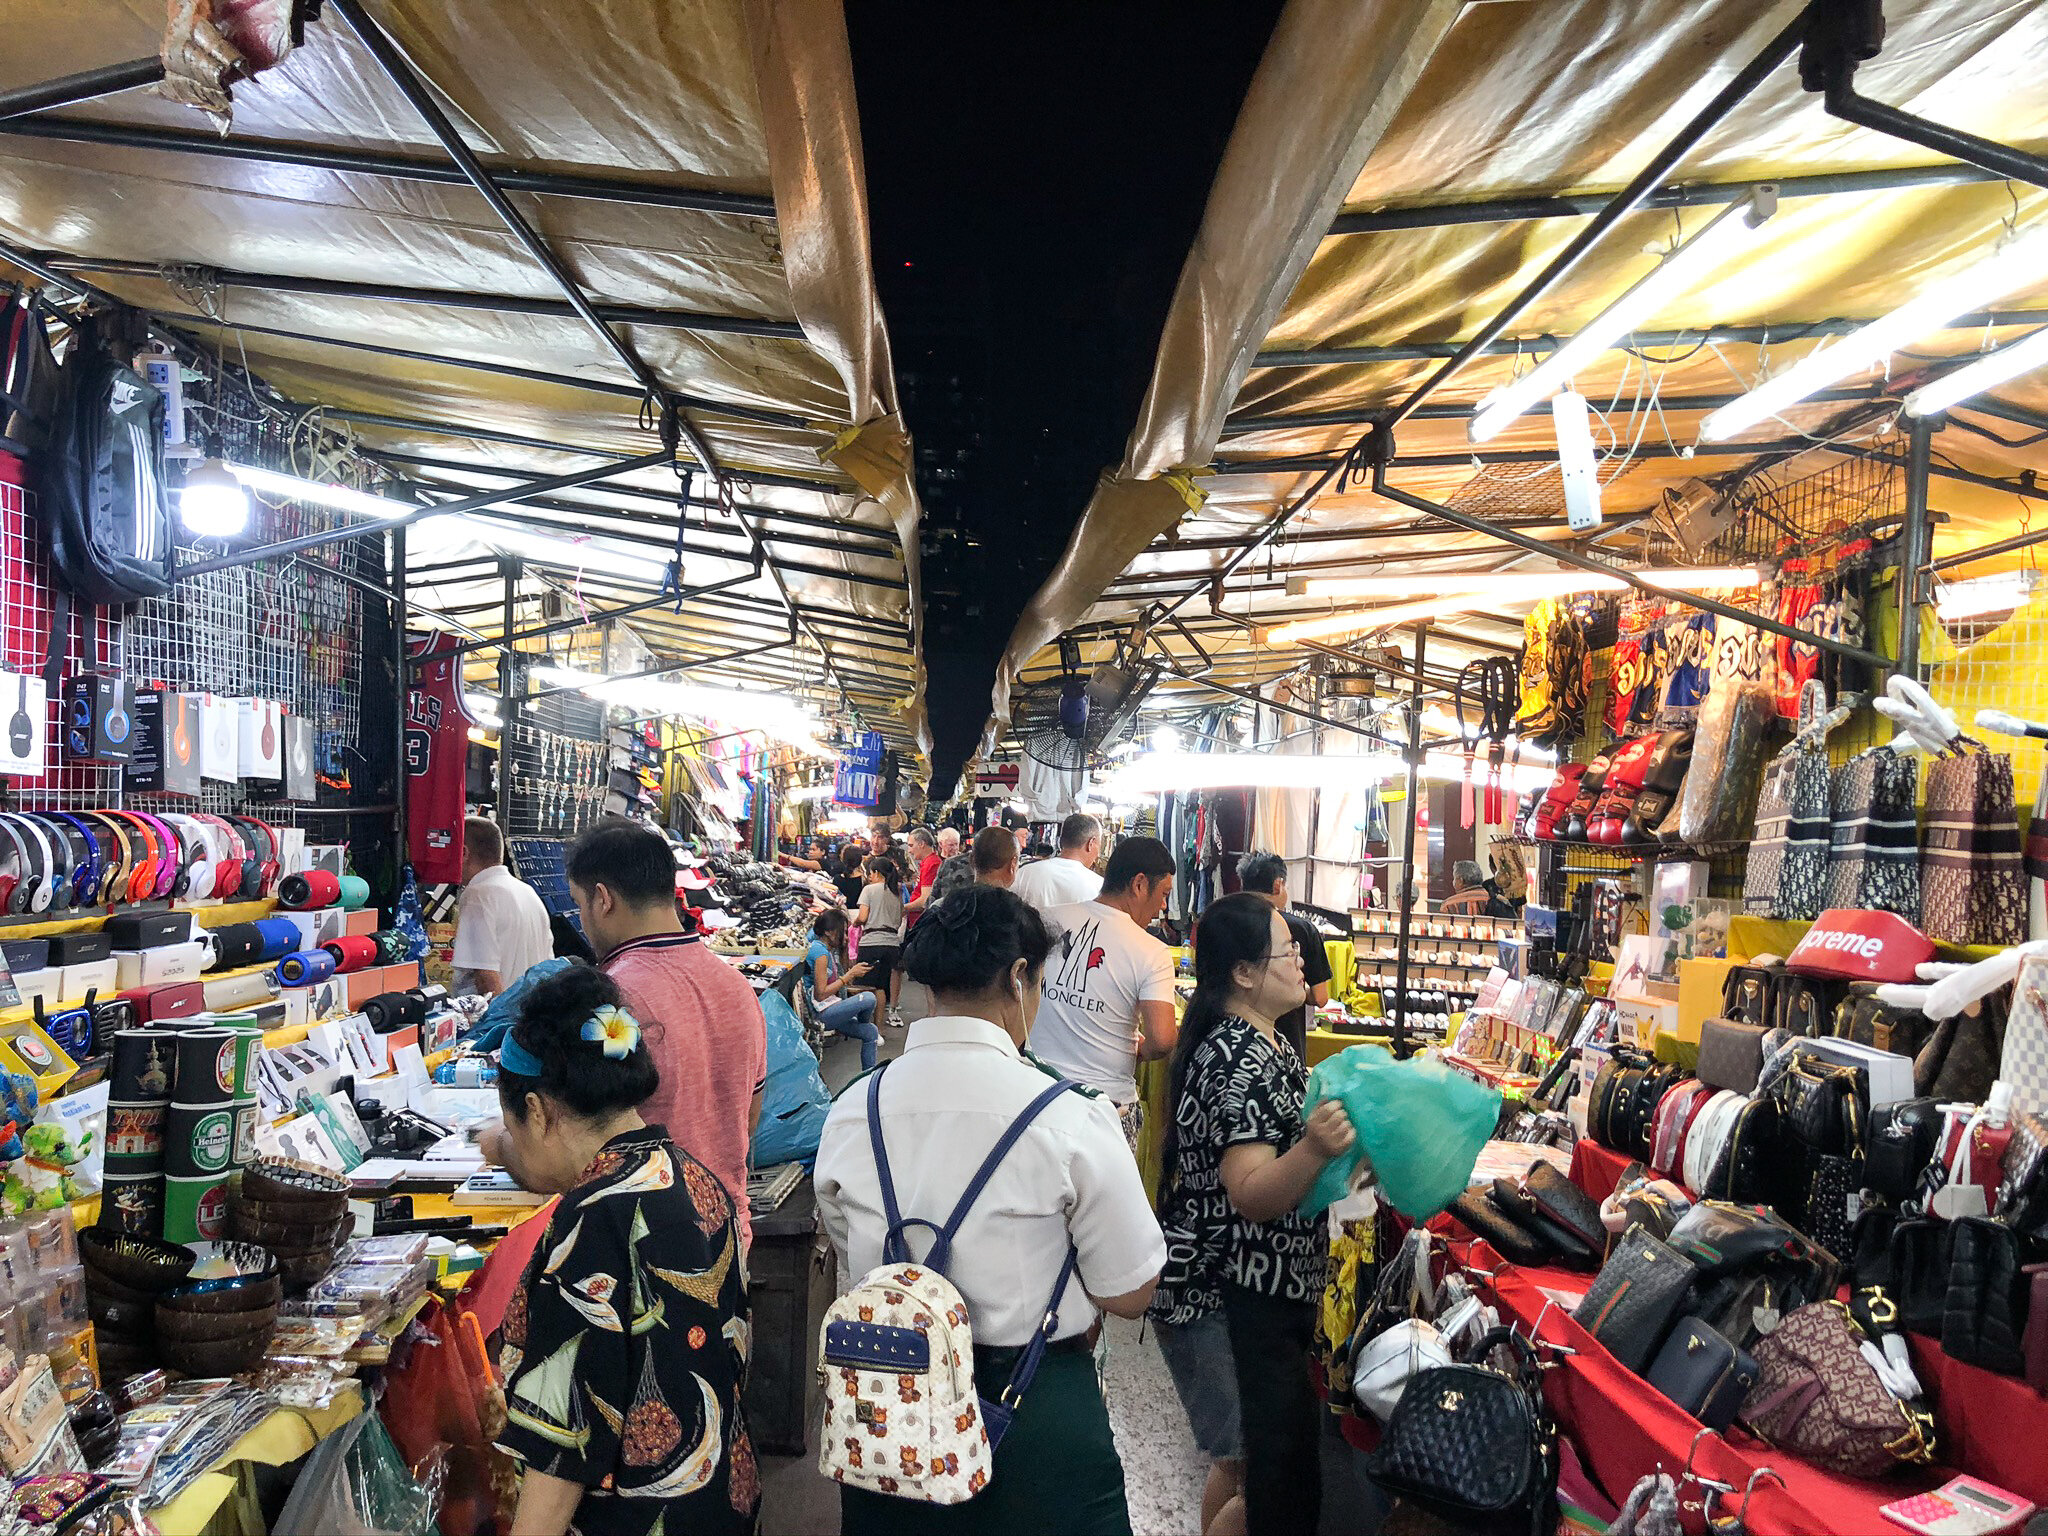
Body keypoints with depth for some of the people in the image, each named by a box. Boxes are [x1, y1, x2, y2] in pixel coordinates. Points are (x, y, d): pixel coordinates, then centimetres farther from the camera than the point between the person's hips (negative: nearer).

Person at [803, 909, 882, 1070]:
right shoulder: (821, 952, -17)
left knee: (871, 1032, 7)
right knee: (868, 998, -21)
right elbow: (821, 994, -20)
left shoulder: (818, 947, 14)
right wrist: (850, 975, -15)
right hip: (820, 1013, -11)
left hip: (828, 1011, 11)